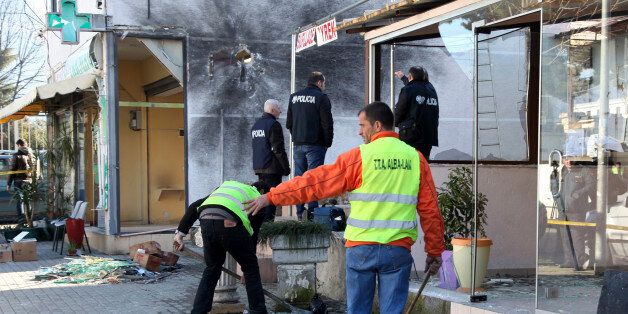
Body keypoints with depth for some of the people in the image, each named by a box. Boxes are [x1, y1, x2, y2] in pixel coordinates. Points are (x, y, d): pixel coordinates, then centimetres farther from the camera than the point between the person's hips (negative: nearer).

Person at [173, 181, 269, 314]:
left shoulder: (226, 185, 37)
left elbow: (194, 207, 26)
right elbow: (253, 233, 24)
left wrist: (180, 232, 22)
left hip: (206, 220, 4)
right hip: (229, 223, -4)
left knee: (211, 269, 24)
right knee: (250, 268, 16)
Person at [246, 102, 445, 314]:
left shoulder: (359, 156, -4)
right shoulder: (415, 158, 4)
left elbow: (315, 182, -3)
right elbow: (430, 209, 5)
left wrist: (271, 197, 5)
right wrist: (435, 251, 15)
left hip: (361, 247, -1)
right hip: (398, 249, 2)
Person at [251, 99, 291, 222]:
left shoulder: (255, 125, 16)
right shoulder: (273, 124, -12)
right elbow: (278, 149, -16)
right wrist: (286, 167, -10)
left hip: (258, 167, 9)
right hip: (272, 168, -9)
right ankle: (268, 220, -10)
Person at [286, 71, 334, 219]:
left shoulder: (294, 97, 12)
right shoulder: (321, 97, -6)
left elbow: (289, 123, 17)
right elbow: (327, 123, -9)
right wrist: (327, 143, 1)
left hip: (298, 144, 5)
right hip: (315, 144, -5)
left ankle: (300, 212, 9)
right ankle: (312, 211, -8)